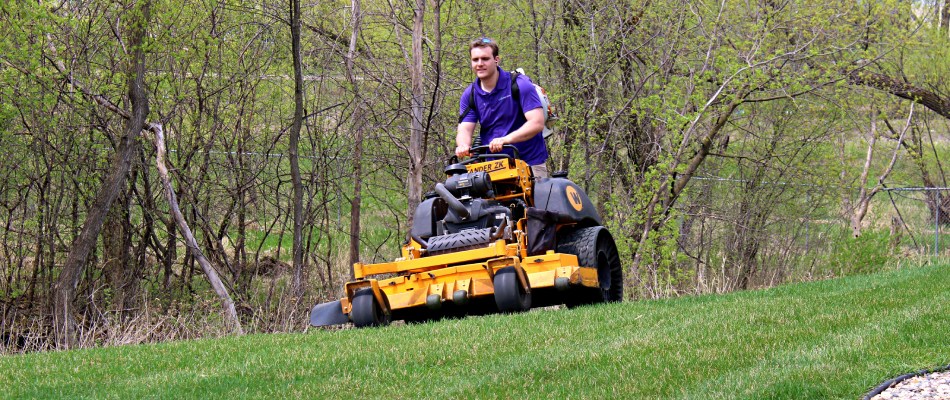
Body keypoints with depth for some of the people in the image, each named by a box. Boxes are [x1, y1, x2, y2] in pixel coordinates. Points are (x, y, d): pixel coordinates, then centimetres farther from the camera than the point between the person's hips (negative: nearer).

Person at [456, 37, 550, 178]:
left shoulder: (519, 85, -8)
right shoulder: (470, 95, 6)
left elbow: (537, 123, -16)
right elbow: (464, 129, 0)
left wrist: (505, 139, -30)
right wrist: (463, 146, -26)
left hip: (529, 163, -3)